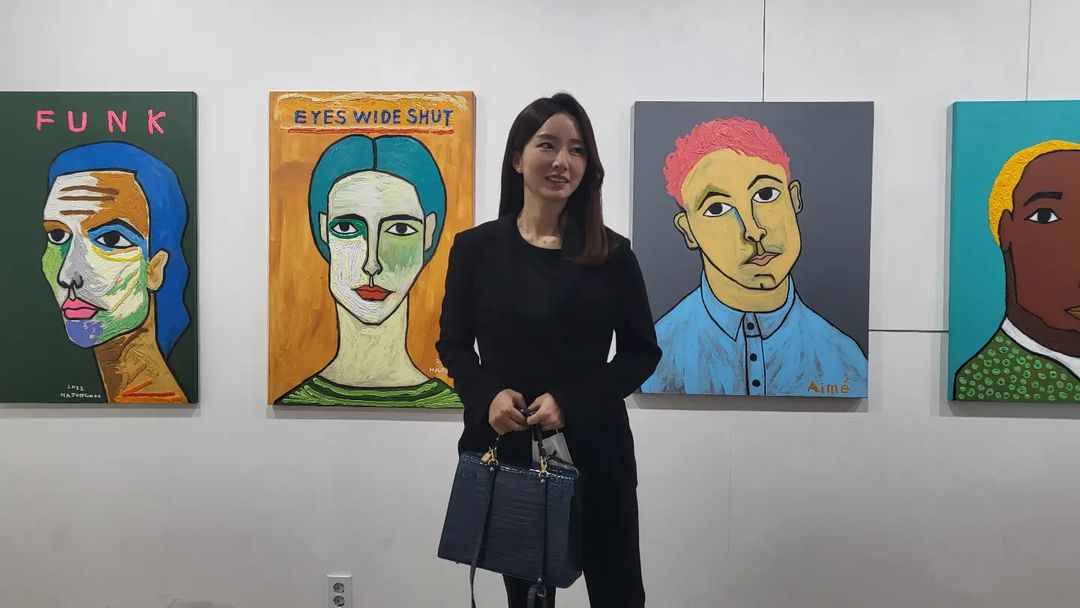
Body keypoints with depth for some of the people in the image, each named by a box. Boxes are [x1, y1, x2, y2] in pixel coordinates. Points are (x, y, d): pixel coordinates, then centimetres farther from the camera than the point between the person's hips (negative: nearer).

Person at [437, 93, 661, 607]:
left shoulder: (612, 253, -1)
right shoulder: (475, 248, 0)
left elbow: (642, 351, 1)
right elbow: (453, 344, 6)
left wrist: (570, 401, -15)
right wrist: (488, 394, -15)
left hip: (592, 445, 0)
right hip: (504, 445, 1)